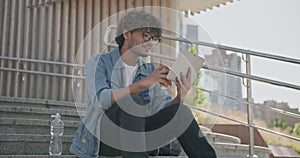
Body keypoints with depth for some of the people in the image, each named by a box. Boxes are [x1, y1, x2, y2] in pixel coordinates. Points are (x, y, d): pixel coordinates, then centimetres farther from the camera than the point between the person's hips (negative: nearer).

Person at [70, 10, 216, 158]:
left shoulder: (150, 71, 8)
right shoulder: (98, 62, -6)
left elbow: (164, 110, -1)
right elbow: (101, 101, -24)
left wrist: (180, 97, -23)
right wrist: (142, 84, -31)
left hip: (135, 138, 4)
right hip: (101, 140, -4)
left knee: (181, 111, -19)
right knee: (131, 101, -33)